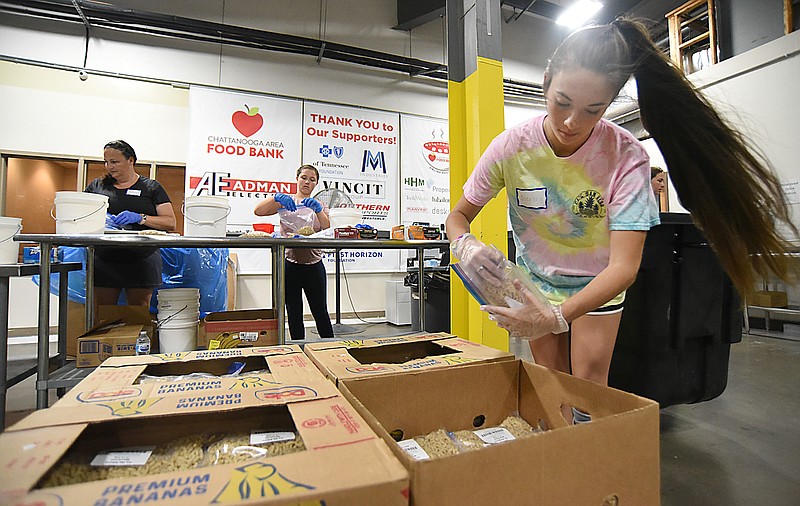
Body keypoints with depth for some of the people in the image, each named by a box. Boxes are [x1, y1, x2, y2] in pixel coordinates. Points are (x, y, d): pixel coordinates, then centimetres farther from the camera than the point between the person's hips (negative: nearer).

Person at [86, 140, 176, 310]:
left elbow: (171, 223, 0)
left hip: (142, 260, -2)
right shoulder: (97, 186, 15)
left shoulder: (151, 187, 8)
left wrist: (140, 218, -14)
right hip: (104, 261, 2)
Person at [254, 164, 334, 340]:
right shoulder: (285, 201, 5)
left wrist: (317, 209, -23)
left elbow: (327, 230, -7)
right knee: (294, 314, 8)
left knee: (320, 312, 6)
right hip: (290, 265, -1)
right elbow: (258, 211, -10)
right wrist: (276, 197, -25)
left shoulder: (320, 206, 10)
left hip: (314, 265, 1)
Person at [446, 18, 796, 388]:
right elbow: (458, 215, -13)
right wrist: (465, 244, -37)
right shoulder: (511, 146, -22)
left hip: (598, 285, -1)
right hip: (535, 281, 2)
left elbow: (623, 266, -31)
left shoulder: (626, 158, -26)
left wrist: (557, 316, -47)